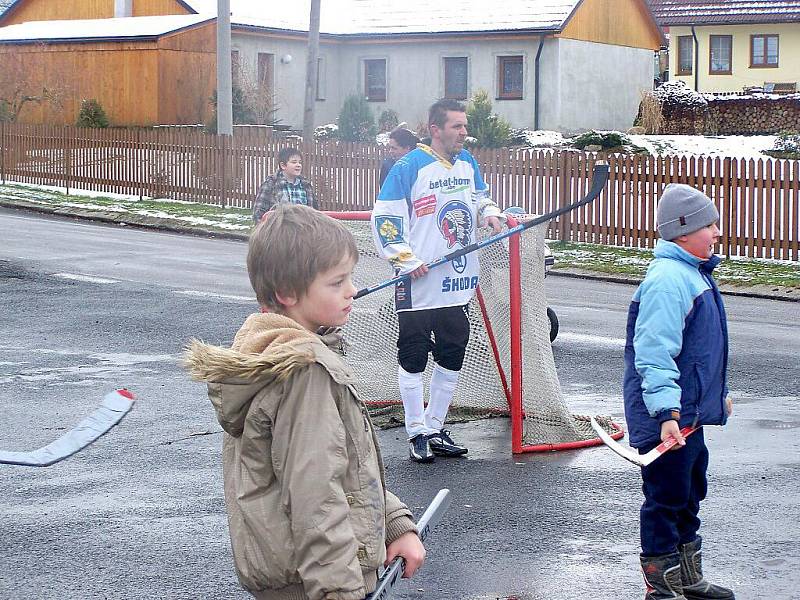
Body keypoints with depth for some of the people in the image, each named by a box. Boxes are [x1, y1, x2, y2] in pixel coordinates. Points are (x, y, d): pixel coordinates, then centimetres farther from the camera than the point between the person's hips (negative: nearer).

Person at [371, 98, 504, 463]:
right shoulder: (409, 167, -12)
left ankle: (435, 428, 23)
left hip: (457, 281, 7)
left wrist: (489, 213, 3)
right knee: (413, 357, 1)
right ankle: (417, 433, 11)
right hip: (418, 283, -7)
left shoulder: (467, 163, 9)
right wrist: (406, 259, -18)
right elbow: (384, 217, -11)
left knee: (452, 357, 12)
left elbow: (479, 197, 25)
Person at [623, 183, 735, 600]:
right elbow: (654, 354, -27)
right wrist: (667, 413, -32)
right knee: (666, 499, -2)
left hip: (690, 413, 11)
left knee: (690, 492, 20)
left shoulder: (693, 273, 14)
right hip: (667, 421, -11)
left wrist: (718, 394, 31)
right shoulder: (668, 279, -21)